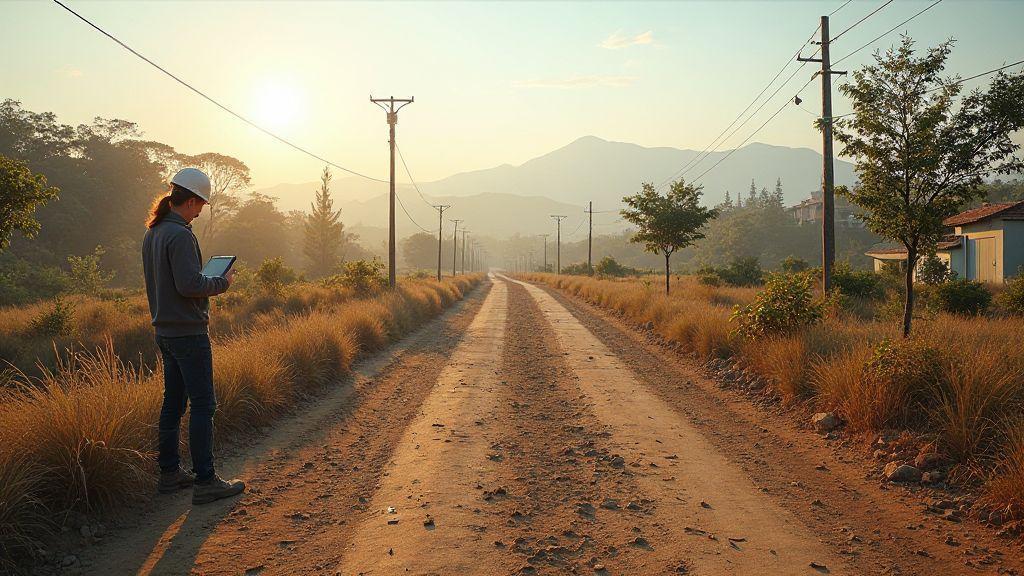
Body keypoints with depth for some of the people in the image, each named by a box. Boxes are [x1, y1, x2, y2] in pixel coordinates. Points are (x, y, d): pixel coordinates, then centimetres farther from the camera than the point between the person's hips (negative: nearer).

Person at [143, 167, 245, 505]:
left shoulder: (152, 233, 13)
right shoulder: (180, 234, -17)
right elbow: (189, 284, -24)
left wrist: (206, 280, 15)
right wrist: (222, 283, -8)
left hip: (165, 332, 10)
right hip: (188, 332, -10)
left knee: (174, 402, 15)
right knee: (203, 405, -4)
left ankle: (170, 472, 24)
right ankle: (205, 481, 0)